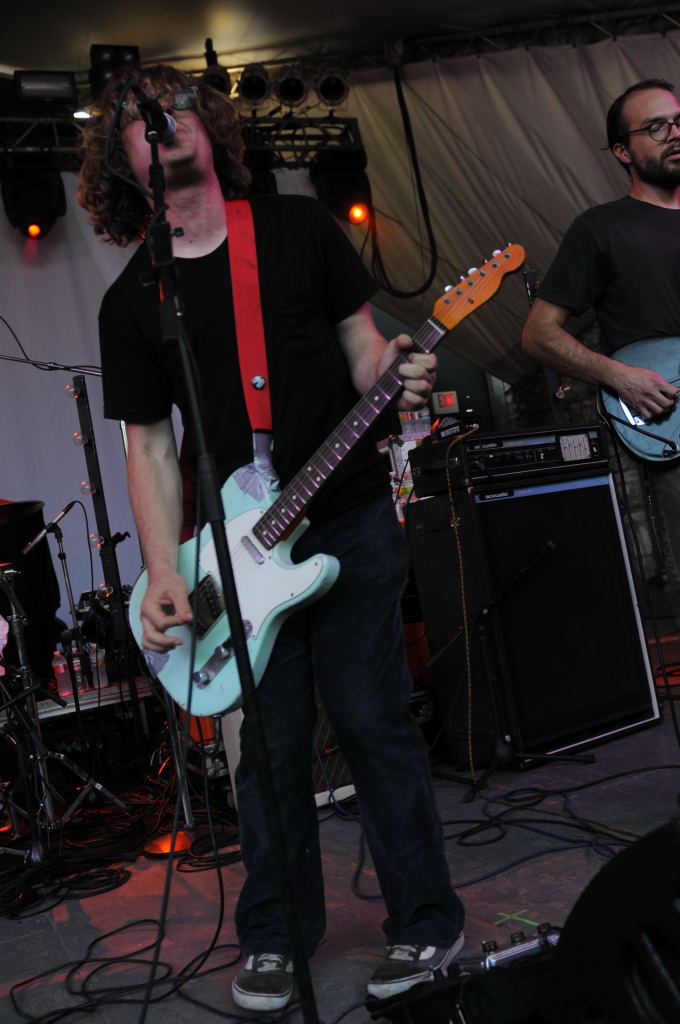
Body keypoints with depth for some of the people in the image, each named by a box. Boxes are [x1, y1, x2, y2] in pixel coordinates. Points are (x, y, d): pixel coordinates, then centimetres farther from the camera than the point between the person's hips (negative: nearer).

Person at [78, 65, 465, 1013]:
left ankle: (427, 923, 17)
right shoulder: (130, 302, 4)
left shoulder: (299, 228, 4)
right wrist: (164, 575, -5)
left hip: (352, 518, -1)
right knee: (271, 745, 6)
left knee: (372, 719, 1)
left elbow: (363, 347, 7)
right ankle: (275, 938, 26)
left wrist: (397, 377, -17)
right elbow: (149, 445, 4)